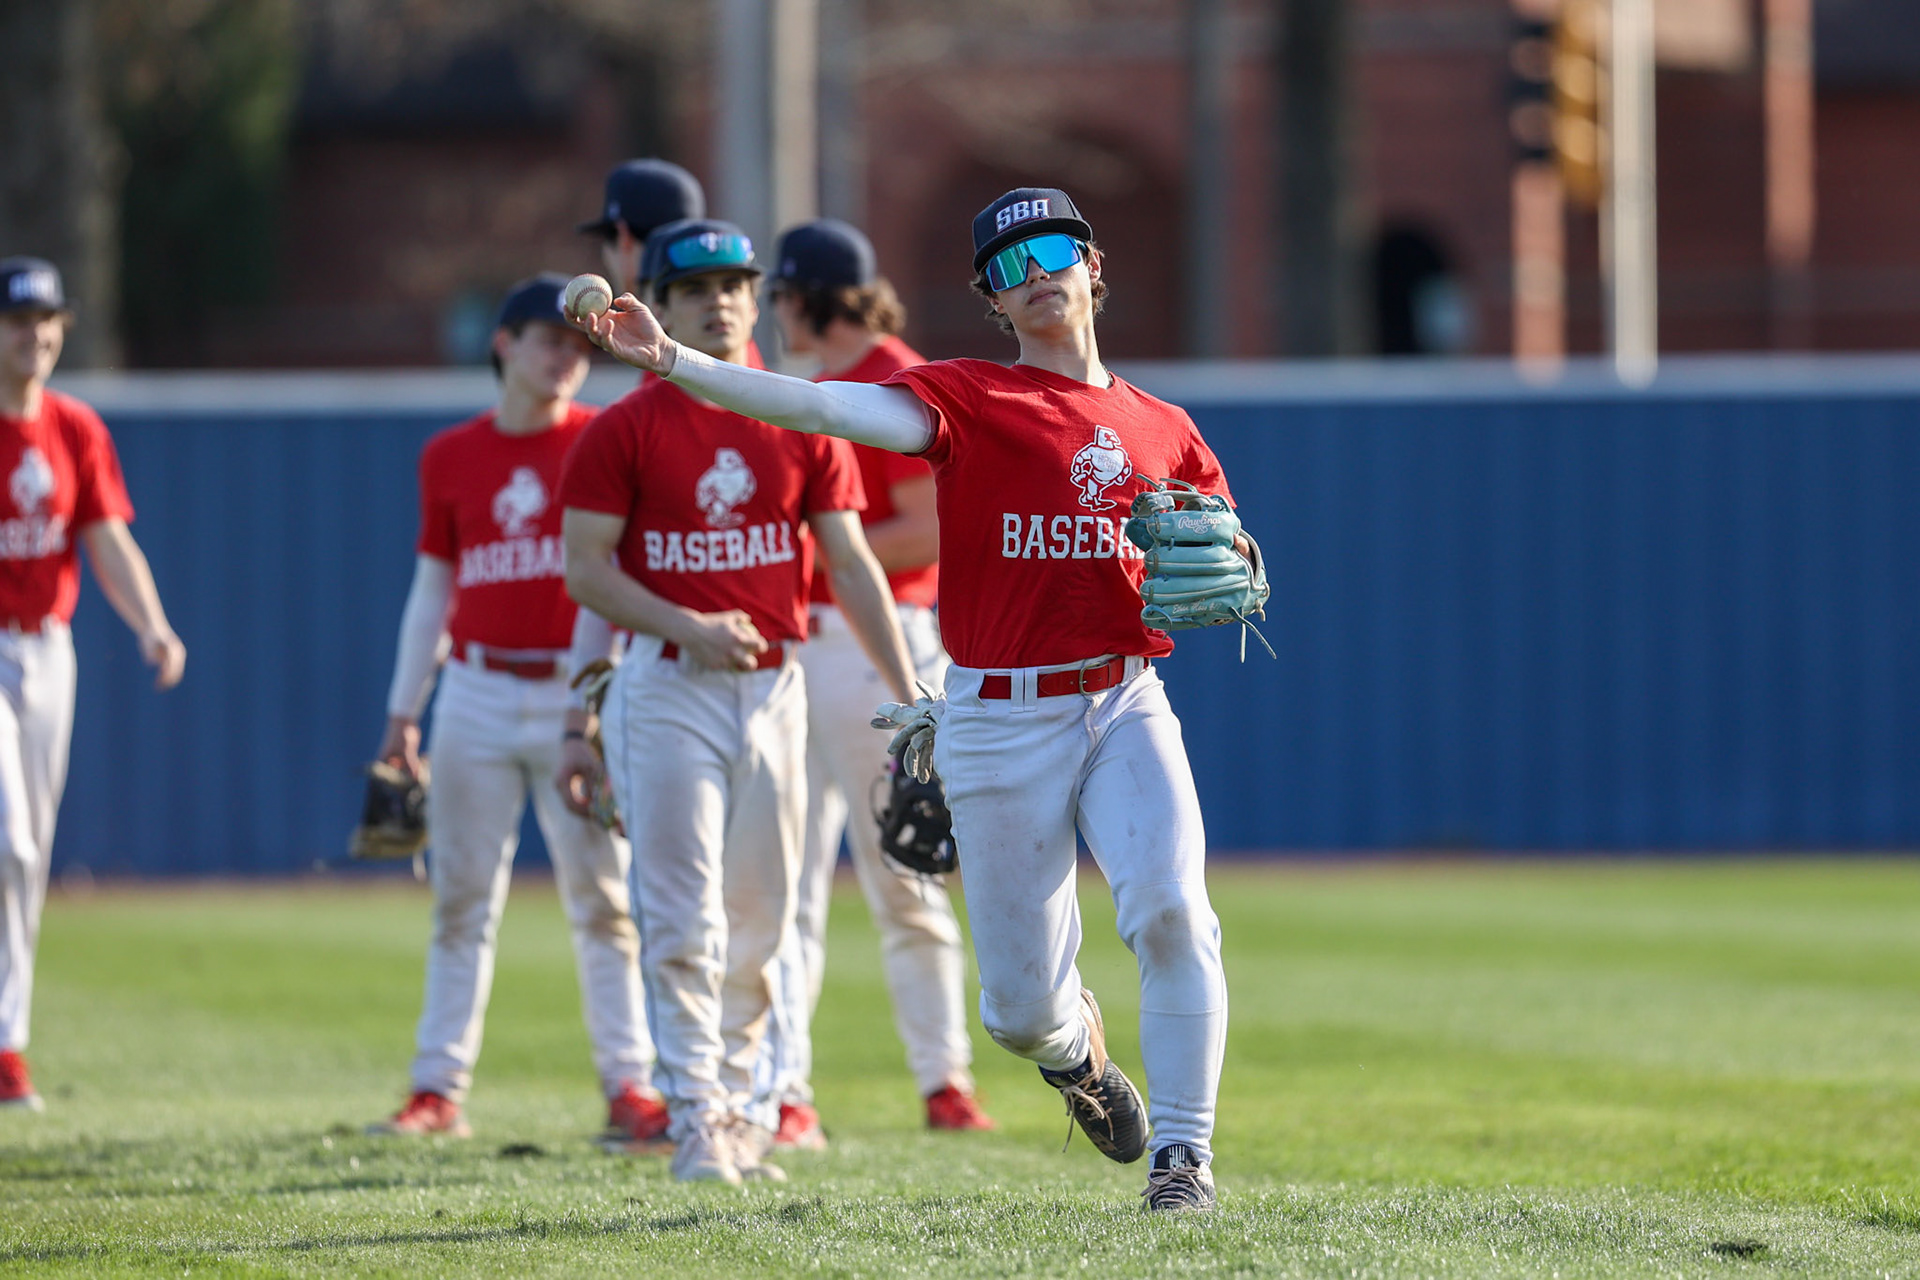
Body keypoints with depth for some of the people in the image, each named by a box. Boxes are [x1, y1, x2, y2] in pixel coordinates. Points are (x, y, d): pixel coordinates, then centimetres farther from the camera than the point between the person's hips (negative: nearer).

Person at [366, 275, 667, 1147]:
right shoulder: (450, 458, 8)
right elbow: (433, 590, 14)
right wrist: (403, 709, 10)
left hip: (578, 695, -2)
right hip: (478, 693, 2)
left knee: (601, 894, -3)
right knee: (462, 895, 4)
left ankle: (629, 1085, -1)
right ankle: (439, 1090, 9)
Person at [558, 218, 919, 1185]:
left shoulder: (803, 425, 8)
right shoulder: (624, 430, -1)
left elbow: (850, 565, 6)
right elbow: (586, 568, -4)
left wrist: (906, 694, -1)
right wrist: (687, 627, -18)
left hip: (774, 684, 4)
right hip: (668, 690, -4)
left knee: (759, 922, 8)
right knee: (684, 917, -8)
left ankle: (739, 1104, 17)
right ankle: (695, 1116, -8)